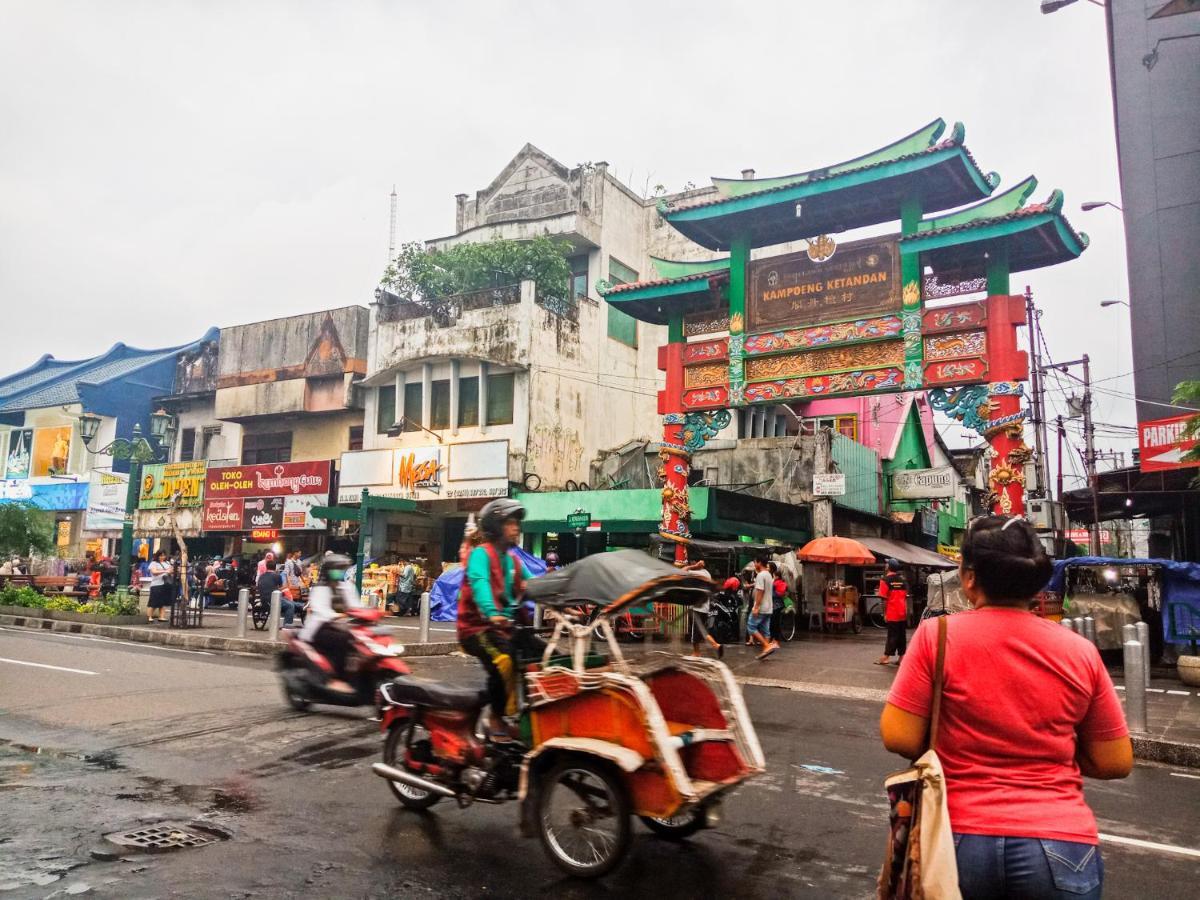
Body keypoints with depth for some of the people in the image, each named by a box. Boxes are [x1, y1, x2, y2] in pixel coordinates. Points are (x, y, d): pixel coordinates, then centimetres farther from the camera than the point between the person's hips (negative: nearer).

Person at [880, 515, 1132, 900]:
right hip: (1059, 848, 2)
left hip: (961, 838, -1)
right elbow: (1116, 763, 3)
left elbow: (898, 738, -11)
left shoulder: (937, 635, -10)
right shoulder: (1080, 651, -3)